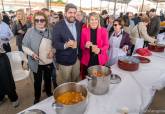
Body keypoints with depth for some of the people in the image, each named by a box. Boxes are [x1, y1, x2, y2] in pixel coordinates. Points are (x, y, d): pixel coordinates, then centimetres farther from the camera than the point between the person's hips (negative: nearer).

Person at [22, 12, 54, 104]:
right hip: (37, 63, -2)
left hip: (49, 62, 2)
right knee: (37, 81, 17)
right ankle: (37, 97, 42)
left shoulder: (50, 31, -4)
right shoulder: (30, 32, -12)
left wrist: (52, 51, -12)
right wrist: (32, 53, -23)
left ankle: (49, 93, 49)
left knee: (48, 79, 23)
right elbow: (24, 46, -7)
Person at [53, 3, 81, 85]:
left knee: (76, 82, 23)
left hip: (76, 58, 5)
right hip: (64, 61, -5)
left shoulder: (78, 24, 1)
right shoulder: (58, 26, -15)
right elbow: (55, 43, -19)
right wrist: (65, 45, -37)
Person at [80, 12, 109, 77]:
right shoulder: (84, 30, -1)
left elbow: (106, 45, 0)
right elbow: (81, 45, 4)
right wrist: (85, 46, -19)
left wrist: (100, 50, -20)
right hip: (87, 60, 0)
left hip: (100, 60, 0)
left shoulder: (103, 30, 0)